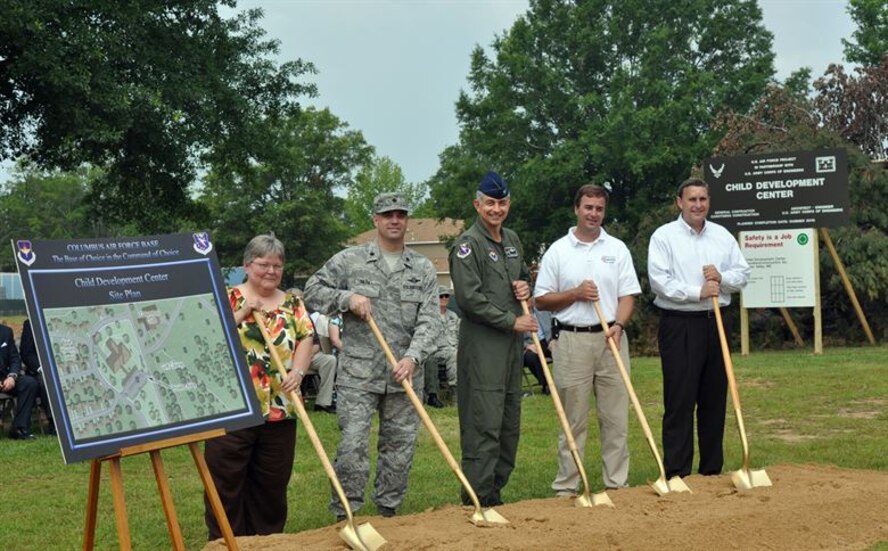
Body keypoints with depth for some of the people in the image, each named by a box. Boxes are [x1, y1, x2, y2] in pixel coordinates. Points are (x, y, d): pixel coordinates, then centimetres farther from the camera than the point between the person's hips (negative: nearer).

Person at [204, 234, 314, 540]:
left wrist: (298, 370, -14)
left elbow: (306, 338, 2)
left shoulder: (292, 303, 11)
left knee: (272, 484, 11)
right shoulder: (228, 298, 1)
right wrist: (243, 312, -16)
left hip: (279, 410, 3)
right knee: (226, 481, 1)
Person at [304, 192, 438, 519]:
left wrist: (412, 357, -16)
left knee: (400, 448, 10)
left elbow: (428, 321, -1)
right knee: (353, 445, -7)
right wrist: (347, 299, -11)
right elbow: (313, 290, 4)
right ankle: (345, 515, 3)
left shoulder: (423, 269, 7)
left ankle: (388, 511, 24)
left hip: (405, 374, 3)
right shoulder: (349, 261, 2)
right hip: (358, 373, -3)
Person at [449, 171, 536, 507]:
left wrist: (526, 287, 7)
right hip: (481, 344, -9)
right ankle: (477, 501, -5)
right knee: (484, 425, -10)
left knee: (509, 423, 12)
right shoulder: (468, 244, -10)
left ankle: (495, 492, 22)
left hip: (512, 343, 9)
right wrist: (512, 321, -14)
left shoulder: (512, 240, 16)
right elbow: (470, 298, -16)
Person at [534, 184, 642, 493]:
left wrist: (618, 325, -12)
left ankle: (617, 484, 10)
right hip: (572, 340, -2)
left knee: (616, 417, 3)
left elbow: (628, 295, 6)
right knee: (573, 420, 2)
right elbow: (541, 301, 5)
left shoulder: (617, 248, 10)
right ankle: (566, 487, 7)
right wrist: (575, 294, -9)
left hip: (611, 339, 2)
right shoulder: (558, 251, 5)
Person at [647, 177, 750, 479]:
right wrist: (698, 292, -17)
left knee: (715, 398, 9)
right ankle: (677, 473, -1)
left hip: (715, 323, 5)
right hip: (679, 325, -5)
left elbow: (743, 273, 12)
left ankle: (712, 469, 19)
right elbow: (659, 281, -13)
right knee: (680, 400, -5)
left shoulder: (723, 236, 12)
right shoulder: (664, 236, -3)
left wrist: (721, 278, -8)